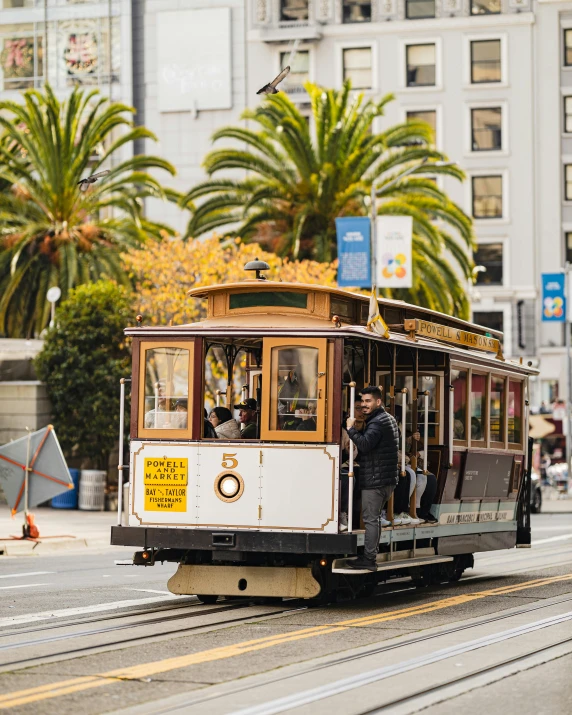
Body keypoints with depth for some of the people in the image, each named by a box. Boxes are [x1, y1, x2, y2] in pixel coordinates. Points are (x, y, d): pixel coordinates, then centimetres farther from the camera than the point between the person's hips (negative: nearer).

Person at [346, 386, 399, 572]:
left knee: (370, 518, -8)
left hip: (374, 480, -10)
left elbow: (365, 444, -28)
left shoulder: (377, 423, -14)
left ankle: (368, 559, -8)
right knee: (374, 518, 15)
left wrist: (351, 429, -16)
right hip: (387, 479, 10)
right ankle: (369, 555, 18)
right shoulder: (389, 419, 19)